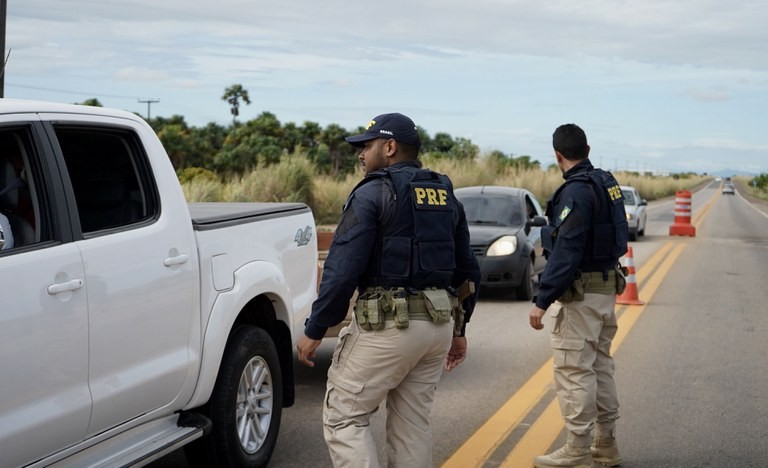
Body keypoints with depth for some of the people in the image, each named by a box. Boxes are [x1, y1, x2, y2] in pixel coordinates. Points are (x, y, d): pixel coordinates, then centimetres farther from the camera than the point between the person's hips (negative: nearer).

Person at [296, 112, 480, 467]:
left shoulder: (372, 194, -9)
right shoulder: (446, 197, 14)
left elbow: (342, 270, -15)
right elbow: (466, 270, 17)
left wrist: (314, 331, -8)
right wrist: (458, 329, 24)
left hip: (387, 325, -7)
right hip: (439, 325, 7)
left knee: (343, 418, 2)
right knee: (412, 424, 14)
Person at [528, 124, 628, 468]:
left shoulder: (576, 191, -19)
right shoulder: (606, 183, 9)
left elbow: (566, 253, -23)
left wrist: (542, 301, -21)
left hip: (581, 293, -10)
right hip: (606, 287, 10)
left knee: (574, 371, -4)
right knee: (600, 366, 16)